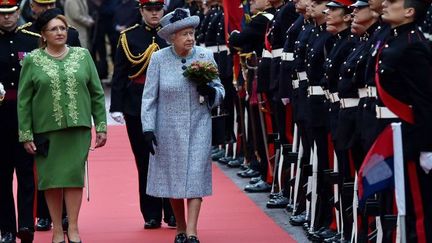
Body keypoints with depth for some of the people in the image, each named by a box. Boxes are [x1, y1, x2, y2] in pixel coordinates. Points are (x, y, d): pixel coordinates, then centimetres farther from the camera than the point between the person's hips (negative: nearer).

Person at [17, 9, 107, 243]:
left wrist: (101, 126, 3)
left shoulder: (82, 55, 6)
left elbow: (97, 94, 8)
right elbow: (24, 100, 1)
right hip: (46, 129, -1)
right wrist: (26, 134, -4)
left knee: (74, 175, -3)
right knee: (51, 179, 3)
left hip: (78, 128, 1)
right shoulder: (32, 60, 1)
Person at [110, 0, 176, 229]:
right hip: (137, 109, 0)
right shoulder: (128, 38, 3)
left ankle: (172, 213, 8)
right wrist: (116, 106, -6)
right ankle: (151, 215, 11)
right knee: (144, 161, 4)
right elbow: (119, 75, 1)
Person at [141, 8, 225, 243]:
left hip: (198, 128, 0)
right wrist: (148, 128, -9)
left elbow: (220, 91, 6)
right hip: (169, 129, 0)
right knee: (173, 178, 9)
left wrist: (210, 91, -17)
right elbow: (149, 97, -2)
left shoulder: (205, 56, -2)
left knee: (194, 178, -8)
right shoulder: (159, 59, -5)